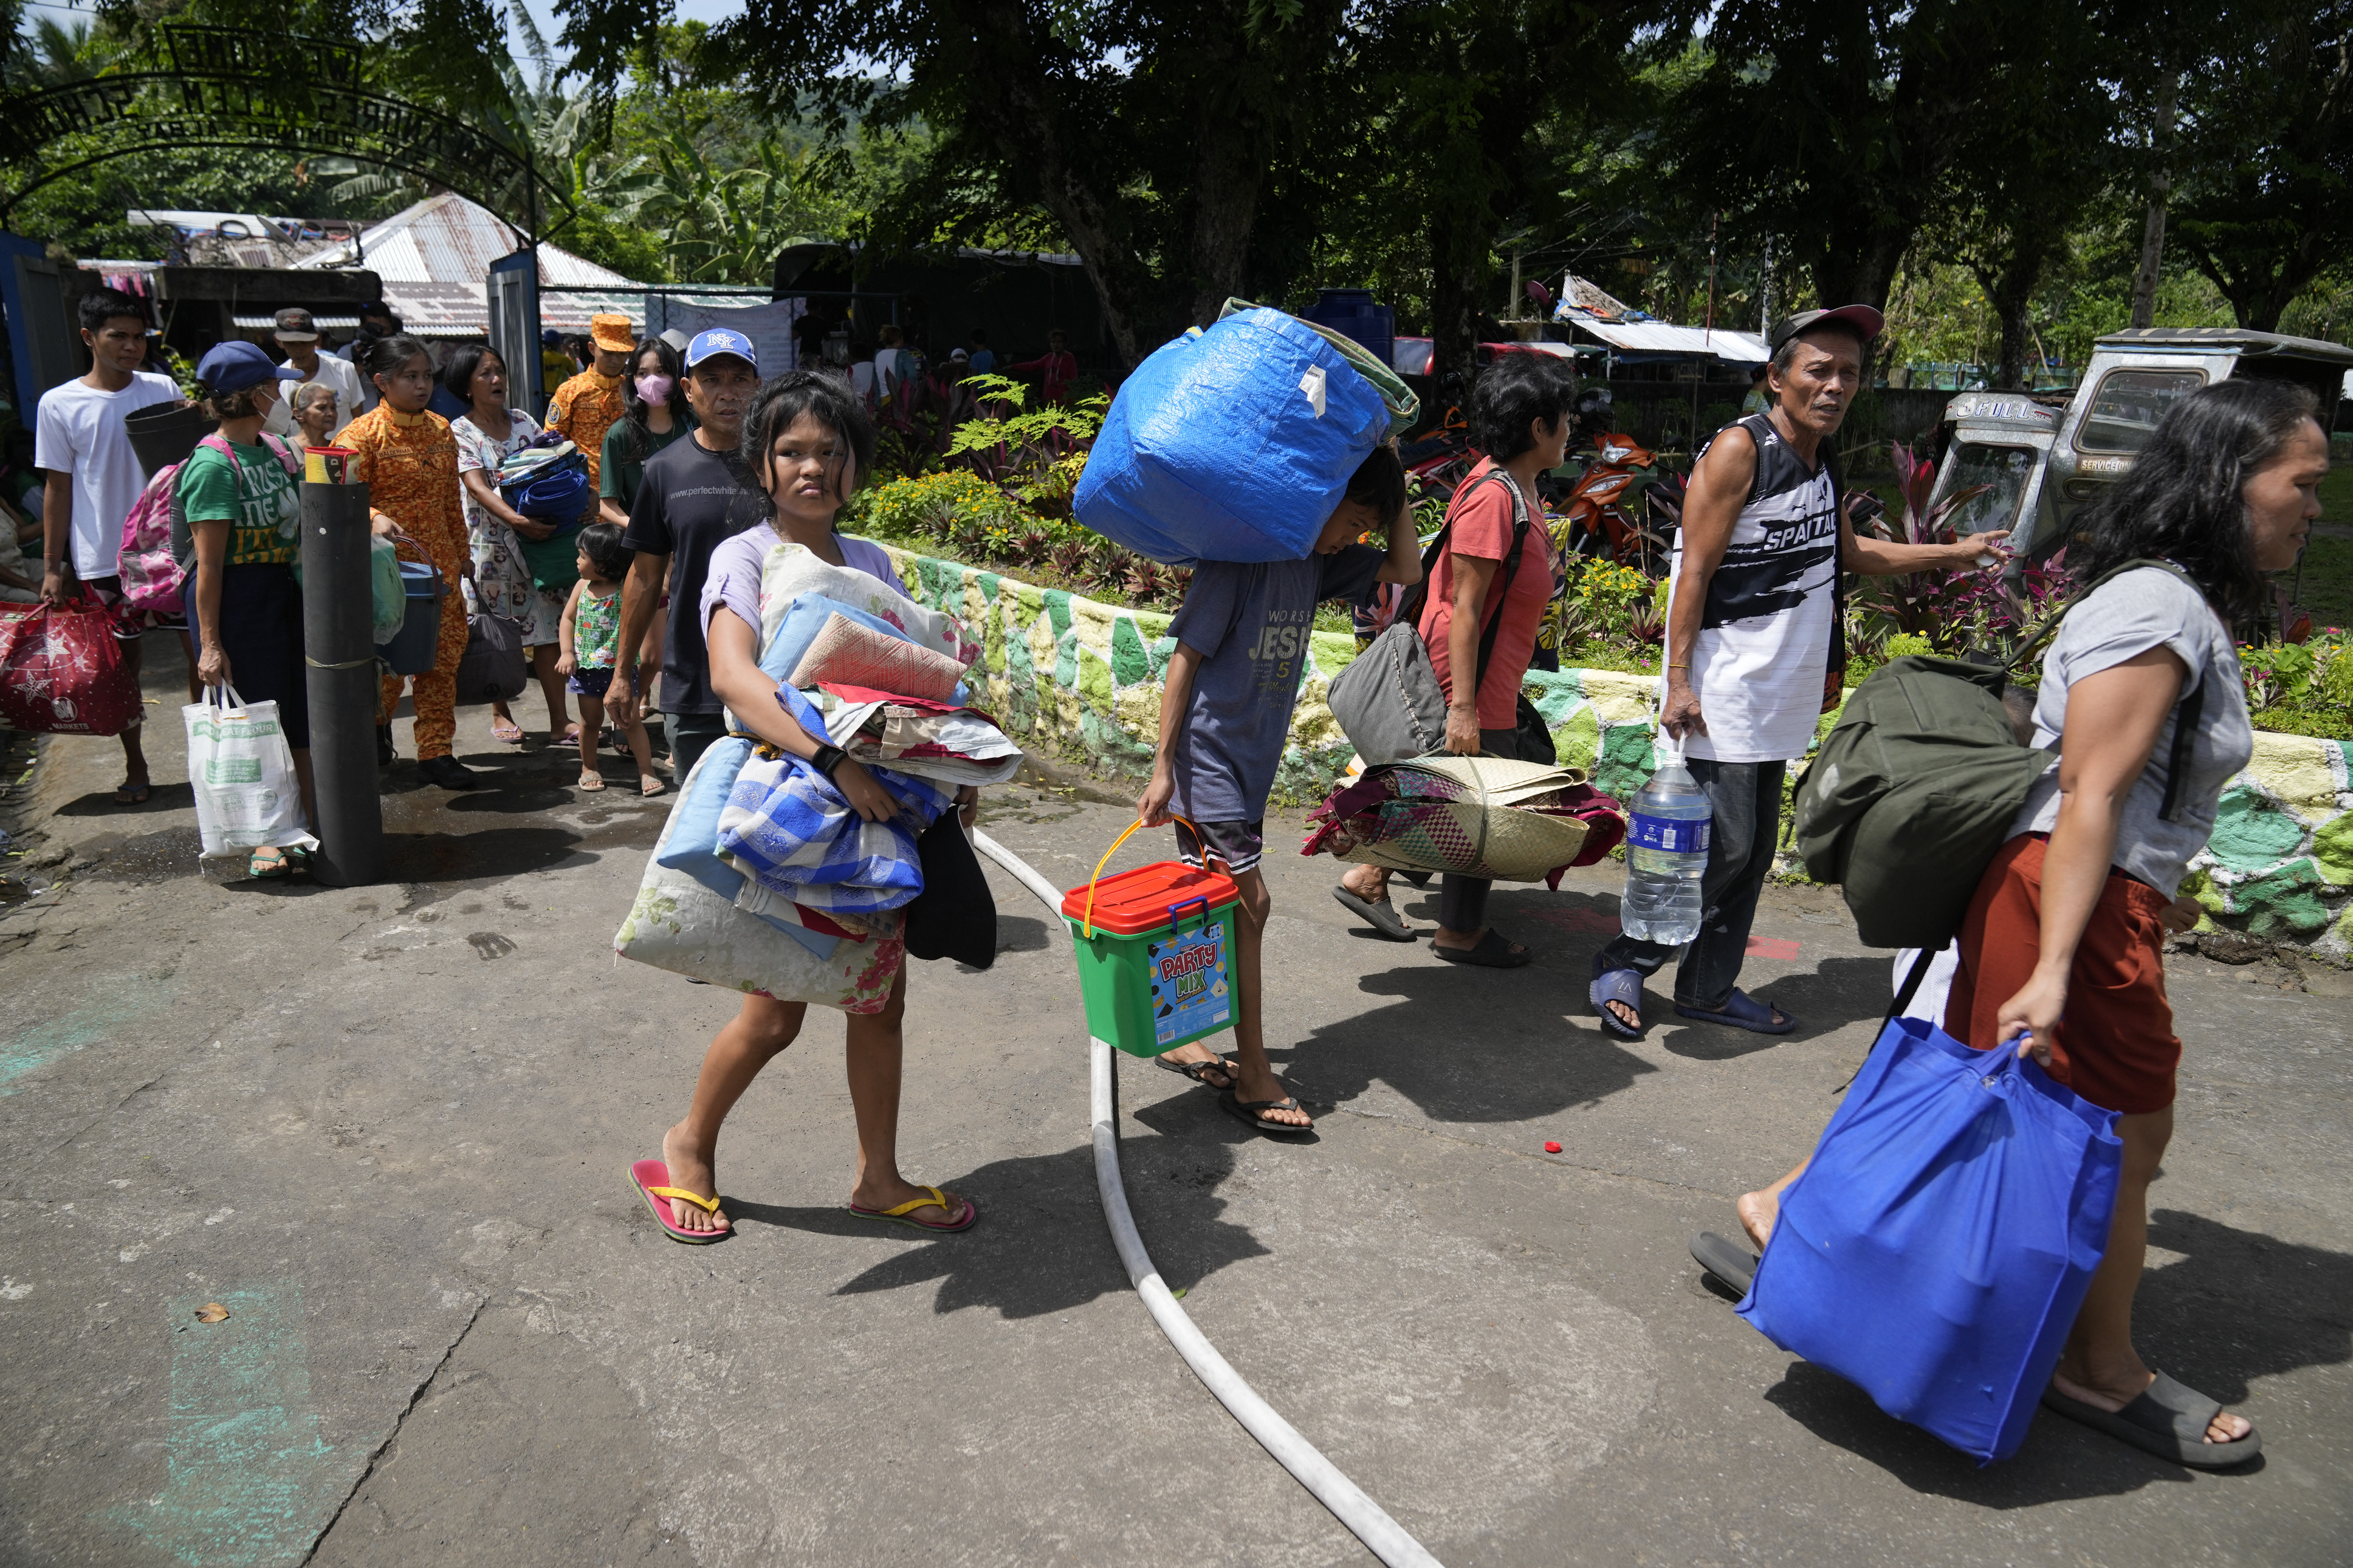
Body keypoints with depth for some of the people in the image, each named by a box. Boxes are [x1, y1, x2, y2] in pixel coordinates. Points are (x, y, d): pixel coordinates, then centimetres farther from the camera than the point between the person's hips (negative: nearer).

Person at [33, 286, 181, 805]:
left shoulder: (163, 389, 3)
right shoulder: (59, 404, -2)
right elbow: (57, 489, 1)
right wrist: (53, 566, -1)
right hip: (104, 556, -1)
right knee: (122, 662, 8)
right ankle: (135, 767, 20)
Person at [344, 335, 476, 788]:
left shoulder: (441, 429, 11)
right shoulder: (362, 435, -8)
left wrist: (462, 556, 20)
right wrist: (377, 518, -35)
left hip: (439, 562, 5)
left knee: (444, 656, 5)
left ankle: (436, 751, 15)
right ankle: (376, 721, 34)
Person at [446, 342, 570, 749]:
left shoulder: (524, 422, 11)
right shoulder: (460, 432, -2)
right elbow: (477, 486, -14)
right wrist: (516, 520, -28)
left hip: (536, 534, 3)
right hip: (489, 541, -3)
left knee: (548, 624, -1)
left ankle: (560, 721, 0)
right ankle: (500, 713, 21)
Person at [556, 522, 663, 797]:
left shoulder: (626, 590, -10)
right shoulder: (582, 587, 4)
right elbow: (568, 618, 9)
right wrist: (568, 653, 2)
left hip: (619, 668, -4)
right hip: (586, 666, 4)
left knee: (630, 720, -4)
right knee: (590, 720, 13)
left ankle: (647, 772, 3)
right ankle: (589, 768, 31)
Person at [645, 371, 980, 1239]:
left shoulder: (872, 562, 8)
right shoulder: (744, 559, -9)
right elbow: (732, 677, -27)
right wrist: (834, 759, -39)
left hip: (878, 807, 5)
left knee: (881, 998, 11)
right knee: (777, 1014, 3)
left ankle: (878, 1177, 28)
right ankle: (691, 1144, 30)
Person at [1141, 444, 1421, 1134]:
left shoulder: (1317, 560, 6)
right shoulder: (1238, 555, -16)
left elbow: (1406, 570, 12)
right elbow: (1186, 657, -16)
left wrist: (1393, 481, 2)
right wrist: (1162, 767, -18)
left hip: (1253, 759, 8)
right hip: (1207, 752, -8)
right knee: (1249, 901, -8)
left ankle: (1177, 1035, 27)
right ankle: (1252, 1075, 0)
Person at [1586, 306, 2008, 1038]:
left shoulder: (1821, 460, 15)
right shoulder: (1739, 449, -10)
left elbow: (1852, 553, 32)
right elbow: (1693, 571, -15)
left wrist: (1956, 553, 33)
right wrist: (1678, 682, -20)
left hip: (1779, 691, 9)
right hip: (1723, 687, -9)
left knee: (1753, 848, 11)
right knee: (1722, 845, -9)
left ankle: (1709, 987, 22)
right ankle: (1623, 965, 3)